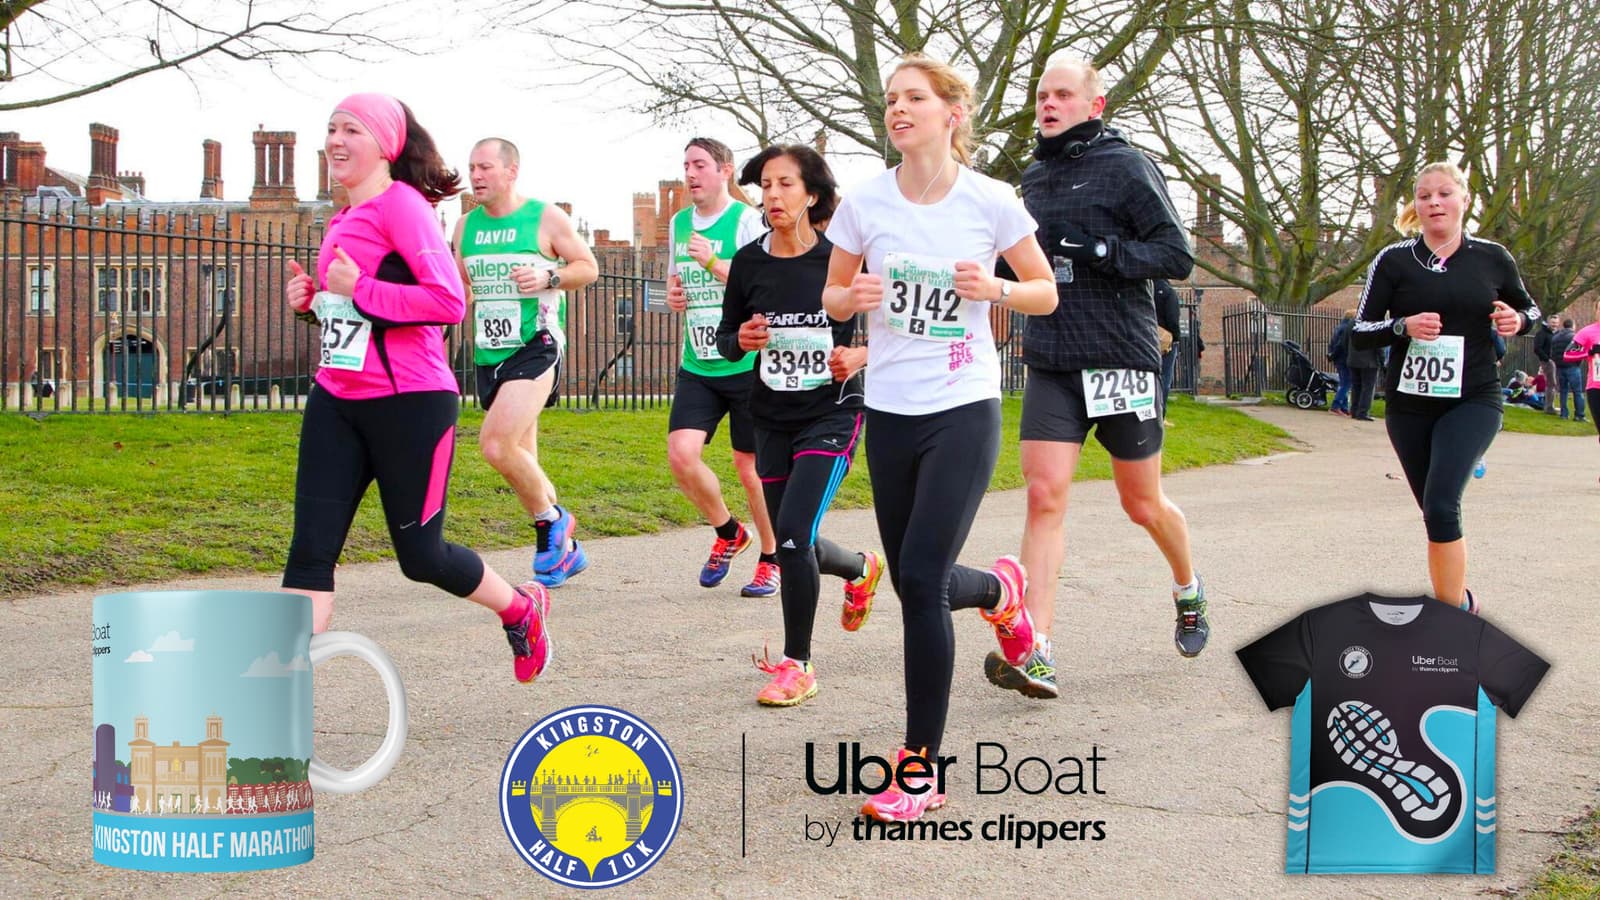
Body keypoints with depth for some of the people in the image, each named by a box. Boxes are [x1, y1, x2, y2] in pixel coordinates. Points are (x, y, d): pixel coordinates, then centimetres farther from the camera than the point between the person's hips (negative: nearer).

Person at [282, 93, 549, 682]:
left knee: (420, 556, 5)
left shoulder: (402, 204, -11)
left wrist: (357, 290, -20)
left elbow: (449, 301, -22)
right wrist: (311, 299, 8)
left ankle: (521, 609, 32)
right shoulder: (345, 219, 14)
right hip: (335, 402, 8)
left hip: (409, 404, -8)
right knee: (309, 552, -2)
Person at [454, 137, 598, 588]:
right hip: (489, 354, 7)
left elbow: (588, 267, 1)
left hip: (536, 347, -7)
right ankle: (566, 549, 25)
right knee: (520, 460, 11)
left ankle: (551, 521, -1)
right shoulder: (466, 225, 11)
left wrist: (548, 278, -15)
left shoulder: (546, 217, -4)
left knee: (495, 445, -23)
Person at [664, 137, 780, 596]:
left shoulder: (748, 220, -8)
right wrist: (673, 294, 5)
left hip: (747, 364, -5)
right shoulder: (679, 222, 11)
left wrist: (714, 262, -23)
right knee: (681, 454, -10)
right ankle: (728, 533, 16)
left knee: (750, 466, 3)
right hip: (697, 366, 5)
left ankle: (771, 559, 23)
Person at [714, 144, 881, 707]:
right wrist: (742, 340, -12)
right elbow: (725, 339, 10)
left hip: (832, 414, -5)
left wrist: (858, 357, -20)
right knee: (794, 548, 14)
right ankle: (861, 569, 50)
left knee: (793, 534, -19)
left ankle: (797, 665, -4)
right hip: (772, 419, 5)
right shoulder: (749, 262, 0)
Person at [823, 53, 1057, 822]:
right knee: (918, 582, 10)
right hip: (890, 413, 4)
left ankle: (920, 768, -4)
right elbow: (832, 297, 11)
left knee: (921, 580, -15)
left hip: (964, 411, -4)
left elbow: (1047, 293, 5)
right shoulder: (865, 203, -1)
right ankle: (1000, 589, 49)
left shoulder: (991, 202, -6)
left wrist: (997, 288, -16)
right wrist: (856, 296, -12)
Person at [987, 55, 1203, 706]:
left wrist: (1105, 251, -24)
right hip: (1049, 363, 4)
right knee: (1044, 495, -10)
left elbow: (1177, 255, -12)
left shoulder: (1124, 166, -6)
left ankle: (1188, 590, 42)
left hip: (1121, 359, -4)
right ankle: (1036, 655, -15)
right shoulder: (1032, 178, 13)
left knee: (1143, 505, 10)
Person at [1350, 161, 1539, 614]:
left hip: (1472, 401, -2)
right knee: (1436, 514, 11)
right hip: (1409, 404, 2)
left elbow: (1527, 307, 18)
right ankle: (1459, 600, 33)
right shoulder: (1394, 260, 0)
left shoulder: (1492, 258, 2)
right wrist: (1404, 326, -19)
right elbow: (1360, 333, 0)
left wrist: (1518, 320, -6)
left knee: (1441, 504, -21)